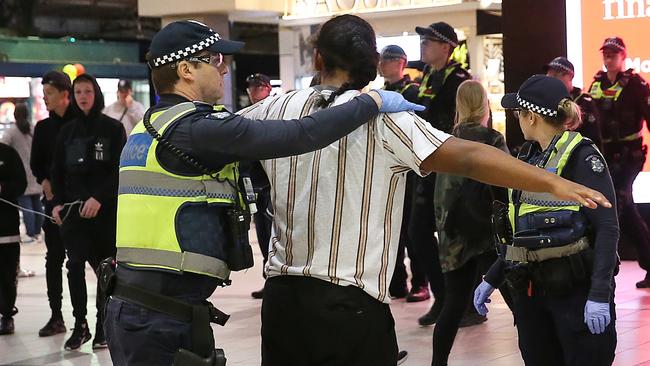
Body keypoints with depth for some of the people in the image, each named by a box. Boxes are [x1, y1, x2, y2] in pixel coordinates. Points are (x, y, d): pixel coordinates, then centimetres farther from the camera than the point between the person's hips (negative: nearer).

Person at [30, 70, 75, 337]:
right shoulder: (43, 127, 11)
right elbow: (36, 163, 14)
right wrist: (45, 181, -5)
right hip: (54, 200, 4)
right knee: (54, 258, 6)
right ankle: (56, 316, 12)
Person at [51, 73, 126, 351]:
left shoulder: (113, 129, -1)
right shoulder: (67, 132, 11)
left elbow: (120, 170, -7)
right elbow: (58, 171, 13)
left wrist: (99, 198, -17)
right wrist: (57, 202, 0)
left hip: (106, 209, -3)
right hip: (73, 208, 3)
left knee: (105, 267, 2)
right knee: (75, 265, -7)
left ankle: (103, 326, 12)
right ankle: (80, 325, -1)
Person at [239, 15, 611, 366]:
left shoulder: (276, 110, 4)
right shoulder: (381, 116, -10)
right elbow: (468, 157, -20)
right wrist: (553, 182, -23)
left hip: (282, 294, 5)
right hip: (349, 304, -4)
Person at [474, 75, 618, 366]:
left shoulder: (580, 156, -10)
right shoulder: (529, 157, 13)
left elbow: (607, 229, -16)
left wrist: (599, 295, -23)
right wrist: (491, 280, 16)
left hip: (576, 289, -7)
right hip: (531, 290, 7)